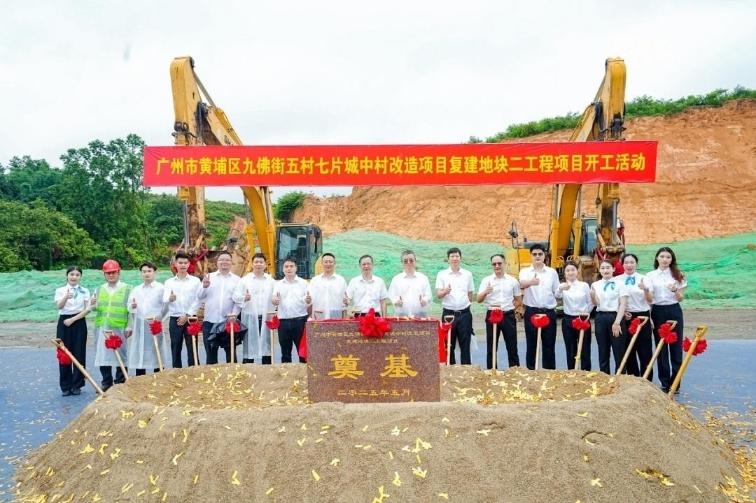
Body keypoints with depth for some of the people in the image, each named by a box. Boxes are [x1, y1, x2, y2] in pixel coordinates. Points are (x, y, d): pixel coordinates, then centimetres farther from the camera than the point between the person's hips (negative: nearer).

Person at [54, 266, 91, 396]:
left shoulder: (84, 291, 5)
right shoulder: (60, 290, 4)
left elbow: (87, 309, -1)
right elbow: (59, 306, -13)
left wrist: (73, 319, -12)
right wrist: (66, 297, -34)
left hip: (79, 323, 0)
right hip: (64, 323, 0)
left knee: (79, 354, 0)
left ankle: (77, 385, 10)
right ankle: (66, 386, 10)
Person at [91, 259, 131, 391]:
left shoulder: (127, 289, 1)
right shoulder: (99, 289, 14)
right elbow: (96, 308, 19)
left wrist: (129, 327, -8)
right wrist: (93, 305, -5)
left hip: (120, 329, -4)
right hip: (102, 328, 4)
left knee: (120, 356, 0)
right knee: (103, 355, 7)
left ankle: (120, 383, 10)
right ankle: (106, 383, 19)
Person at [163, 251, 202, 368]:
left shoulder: (195, 281, 5)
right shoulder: (169, 282, 8)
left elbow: (197, 301, -2)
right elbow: (164, 299, -5)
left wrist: (187, 315, -10)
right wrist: (170, 298, -29)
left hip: (190, 319, -1)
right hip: (175, 319, 1)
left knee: (192, 348, 0)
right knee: (175, 349, 5)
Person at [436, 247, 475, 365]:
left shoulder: (468, 274, 8)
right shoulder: (442, 274, 3)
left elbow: (470, 294, 16)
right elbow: (438, 294, -4)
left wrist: (465, 304, 5)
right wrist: (445, 291, -24)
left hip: (464, 313, 1)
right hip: (448, 313, -1)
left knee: (465, 344, 4)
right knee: (449, 345, 4)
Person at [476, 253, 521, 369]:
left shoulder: (513, 281, 4)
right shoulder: (486, 280, 2)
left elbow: (518, 300, 11)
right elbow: (479, 300, -4)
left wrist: (508, 308, -3)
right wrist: (485, 292, -24)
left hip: (508, 316, 0)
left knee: (512, 346, 6)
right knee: (491, 347, 5)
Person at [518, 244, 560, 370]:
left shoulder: (552, 272, 8)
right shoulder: (525, 271, 0)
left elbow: (557, 292, 12)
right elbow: (522, 284, -24)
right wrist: (531, 282, -45)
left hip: (549, 312, 1)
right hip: (531, 312, -1)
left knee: (549, 345, 6)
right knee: (531, 344, 5)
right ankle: (531, 371, 14)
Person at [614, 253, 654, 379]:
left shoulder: (643, 279, 1)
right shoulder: (617, 280, 3)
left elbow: (650, 300, -7)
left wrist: (646, 289, -27)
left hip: (642, 316, -1)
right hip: (626, 317, 1)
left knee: (645, 350, 0)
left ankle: (647, 380, 8)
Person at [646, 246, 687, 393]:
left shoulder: (678, 275, 5)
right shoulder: (650, 275, 3)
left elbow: (680, 298, 3)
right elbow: (649, 299, -3)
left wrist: (675, 290, -18)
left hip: (674, 312, 0)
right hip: (658, 312, 0)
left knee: (676, 346, 0)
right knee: (661, 348, 4)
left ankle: (675, 382, 10)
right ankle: (664, 382, 13)